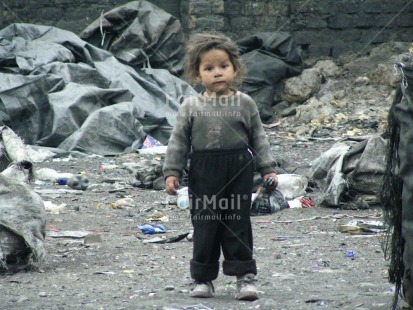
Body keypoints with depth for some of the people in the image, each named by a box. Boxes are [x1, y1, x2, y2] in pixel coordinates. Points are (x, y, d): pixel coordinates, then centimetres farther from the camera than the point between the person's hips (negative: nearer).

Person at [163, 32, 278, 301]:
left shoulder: (245, 104, 2)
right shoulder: (191, 107, 2)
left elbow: (259, 138, 7)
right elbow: (179, 141, 5)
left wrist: (268, 169, 3)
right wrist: (172, 172, -1)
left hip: (238, 171, 0)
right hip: (203, 174, 0)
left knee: (238, 224, 3)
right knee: (204, 225, 5)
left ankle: (245, 275, 8)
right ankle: (203, 278, 14)